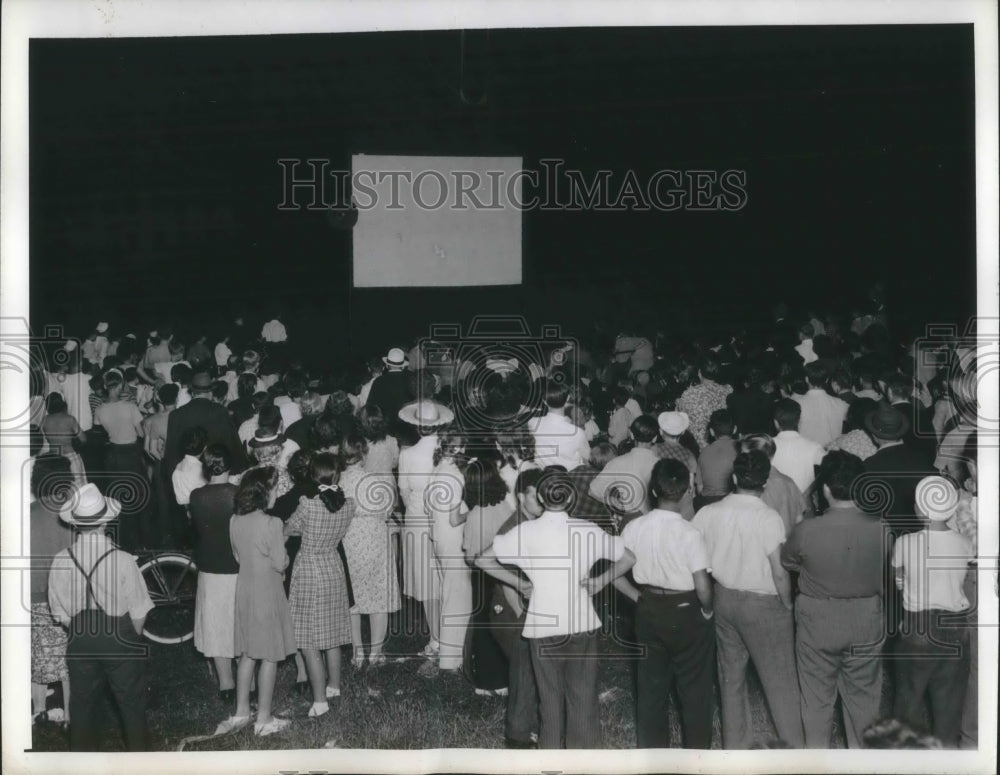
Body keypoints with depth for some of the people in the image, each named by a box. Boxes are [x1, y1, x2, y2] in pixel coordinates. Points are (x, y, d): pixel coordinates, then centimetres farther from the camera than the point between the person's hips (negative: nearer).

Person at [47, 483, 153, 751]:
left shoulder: (60, 561, -13)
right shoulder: (122, 560, -21)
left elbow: (61, 613, -3)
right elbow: (138, 612, -11)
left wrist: (81, 634, 13)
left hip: (80, 644, 3)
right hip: (120, 641, -2)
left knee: (82, 703, 19)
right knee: (131, 703, 15)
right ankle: (138, 749, 27)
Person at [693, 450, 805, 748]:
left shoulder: (709, 513, -8)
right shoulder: (769, 518, -20)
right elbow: (779, 572, -18)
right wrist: (787, 604, -1)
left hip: (723, 598, 4)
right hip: (762, 603, -4)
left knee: (731, 673, 18)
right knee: (780, 678, 10)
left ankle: (735, 741, 29)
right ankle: (794, 744, 20)